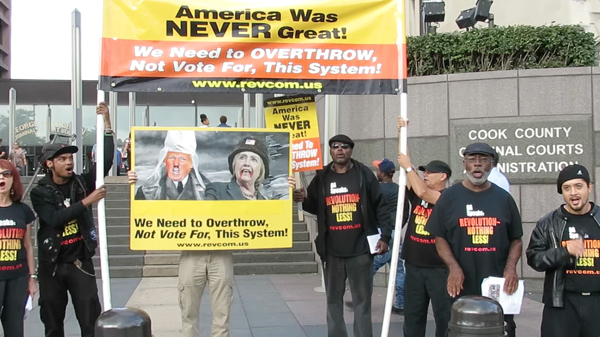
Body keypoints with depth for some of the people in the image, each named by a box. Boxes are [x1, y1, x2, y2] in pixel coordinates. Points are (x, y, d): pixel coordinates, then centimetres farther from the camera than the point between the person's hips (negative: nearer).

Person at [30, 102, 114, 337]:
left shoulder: (81, 183, 0)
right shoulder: (40, 193, -3)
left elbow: (106, 161, -11)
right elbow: (55, 218, -18)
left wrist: (106, 124, -18)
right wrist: (86, 202, -24)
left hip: (80, 262, 0)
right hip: (52, 264, 0)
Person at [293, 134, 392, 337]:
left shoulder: (364, 174, 0)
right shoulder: (322, 177, 6)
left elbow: (381, 206, -1)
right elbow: (314, 207, 14)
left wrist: (385, 236, -8)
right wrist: (303, 199, -8)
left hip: (361, 248, -2)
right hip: (332, 251, 2)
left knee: (362, 300, 6)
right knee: (334, 299, 11)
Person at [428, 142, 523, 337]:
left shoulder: (503, 198, 9)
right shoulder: (449, 197, 4)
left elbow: (516, 239, 11)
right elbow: (440, 238, 3)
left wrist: (511, 266, -7)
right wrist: (453, 266, -13)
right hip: (461, 287, -1)